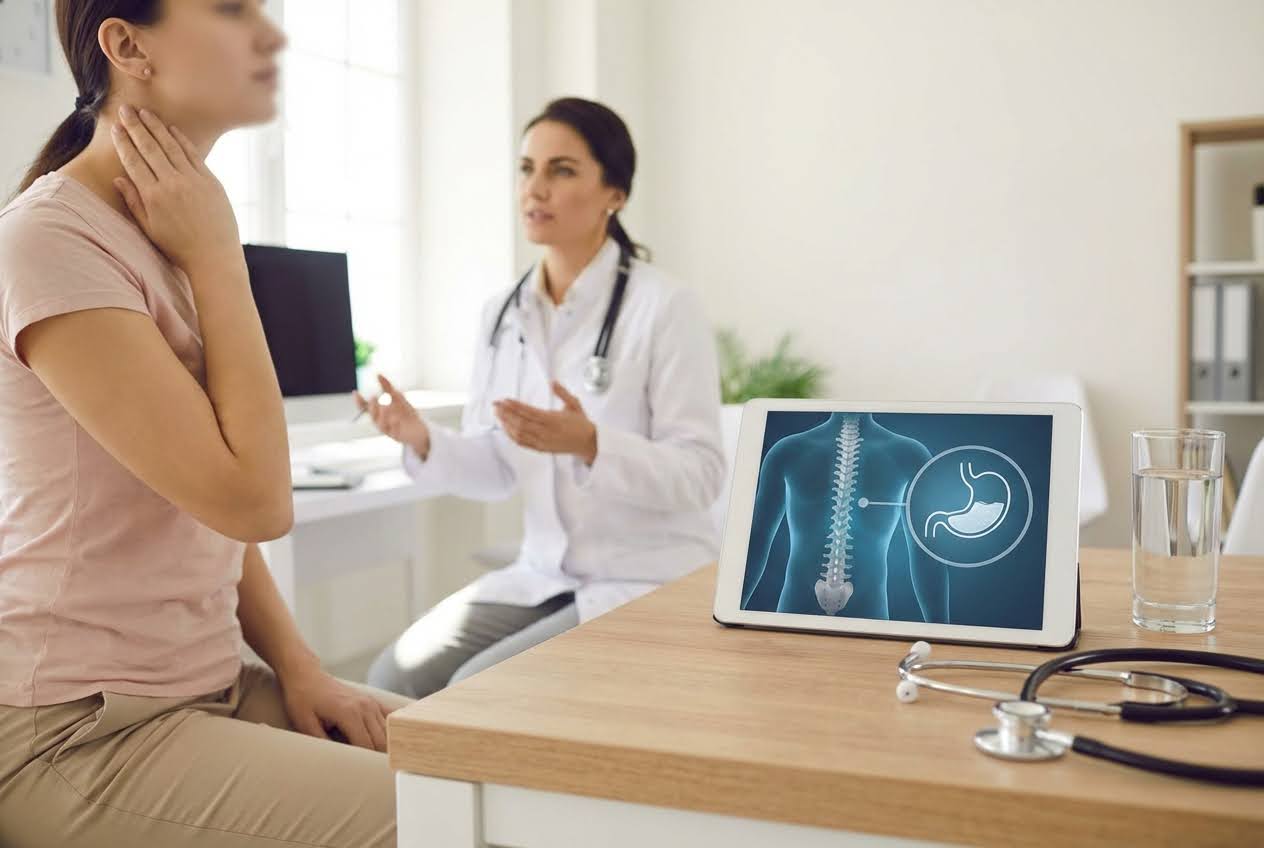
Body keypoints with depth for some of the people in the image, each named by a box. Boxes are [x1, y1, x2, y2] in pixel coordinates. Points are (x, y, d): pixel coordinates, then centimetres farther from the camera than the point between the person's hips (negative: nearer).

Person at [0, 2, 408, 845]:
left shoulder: (171, 239, 9)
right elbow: (252, 498, -23)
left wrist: (299, 668, 2)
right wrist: (218, 257, -15)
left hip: (213, 686, 8)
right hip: (76, 734, -8)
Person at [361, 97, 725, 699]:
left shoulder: (664, 307, -13)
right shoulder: (501, 315, 6)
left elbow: (701, 474, -15)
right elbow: (497, 470, 7)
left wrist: (589, 445, -31)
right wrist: (424, 442, -13)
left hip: (649, 585, -5)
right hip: (541, 576, 6)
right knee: (396, 679, -12)